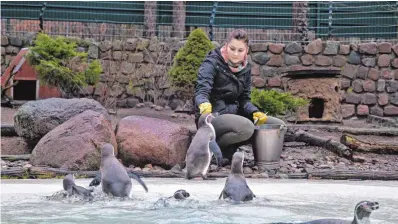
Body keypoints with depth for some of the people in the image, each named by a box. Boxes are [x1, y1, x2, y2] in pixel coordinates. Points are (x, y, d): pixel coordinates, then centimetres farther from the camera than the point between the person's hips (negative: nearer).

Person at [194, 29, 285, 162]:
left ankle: (229, 148, 1)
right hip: (212, 117, -8)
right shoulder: (212, 63, -11)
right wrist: (204, 105, -48)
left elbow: (244, 99, 12)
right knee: (246, 128, -36)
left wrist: (255, 113, -10)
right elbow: (201, 90, -24)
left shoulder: (245, 68, 9)